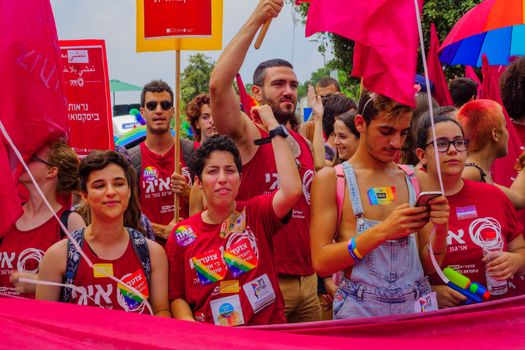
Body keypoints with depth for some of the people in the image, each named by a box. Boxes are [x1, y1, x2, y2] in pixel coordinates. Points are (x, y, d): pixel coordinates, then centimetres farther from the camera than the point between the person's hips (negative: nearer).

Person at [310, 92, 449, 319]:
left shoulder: (417, 181, 6)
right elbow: (321, 262, -11)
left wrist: (440, 231, -12)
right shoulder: (330, 179, -4)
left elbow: (428, 265, 8)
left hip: (415, 307, 3)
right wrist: (382, 231, -20)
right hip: (359, 310, -3)